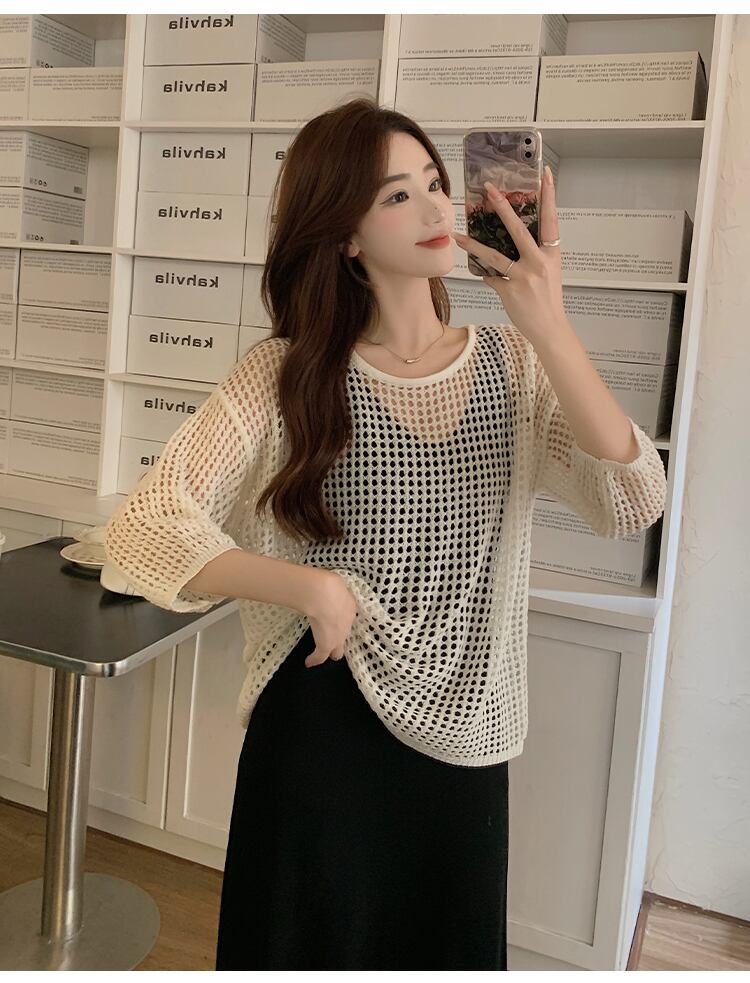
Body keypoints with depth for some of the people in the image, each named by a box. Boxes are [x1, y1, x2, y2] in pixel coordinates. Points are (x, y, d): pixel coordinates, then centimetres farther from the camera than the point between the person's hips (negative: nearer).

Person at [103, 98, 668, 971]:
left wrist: (551, 330, -23)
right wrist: (308, 584, -28)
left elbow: (632, 505, -14)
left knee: (448, 947, 22)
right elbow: (143, 523, -14)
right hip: (318, 737, -2)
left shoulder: (514, 366, 0)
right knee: (308, 947, 16)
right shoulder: (288, 373, -7)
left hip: (465, 745, 3)